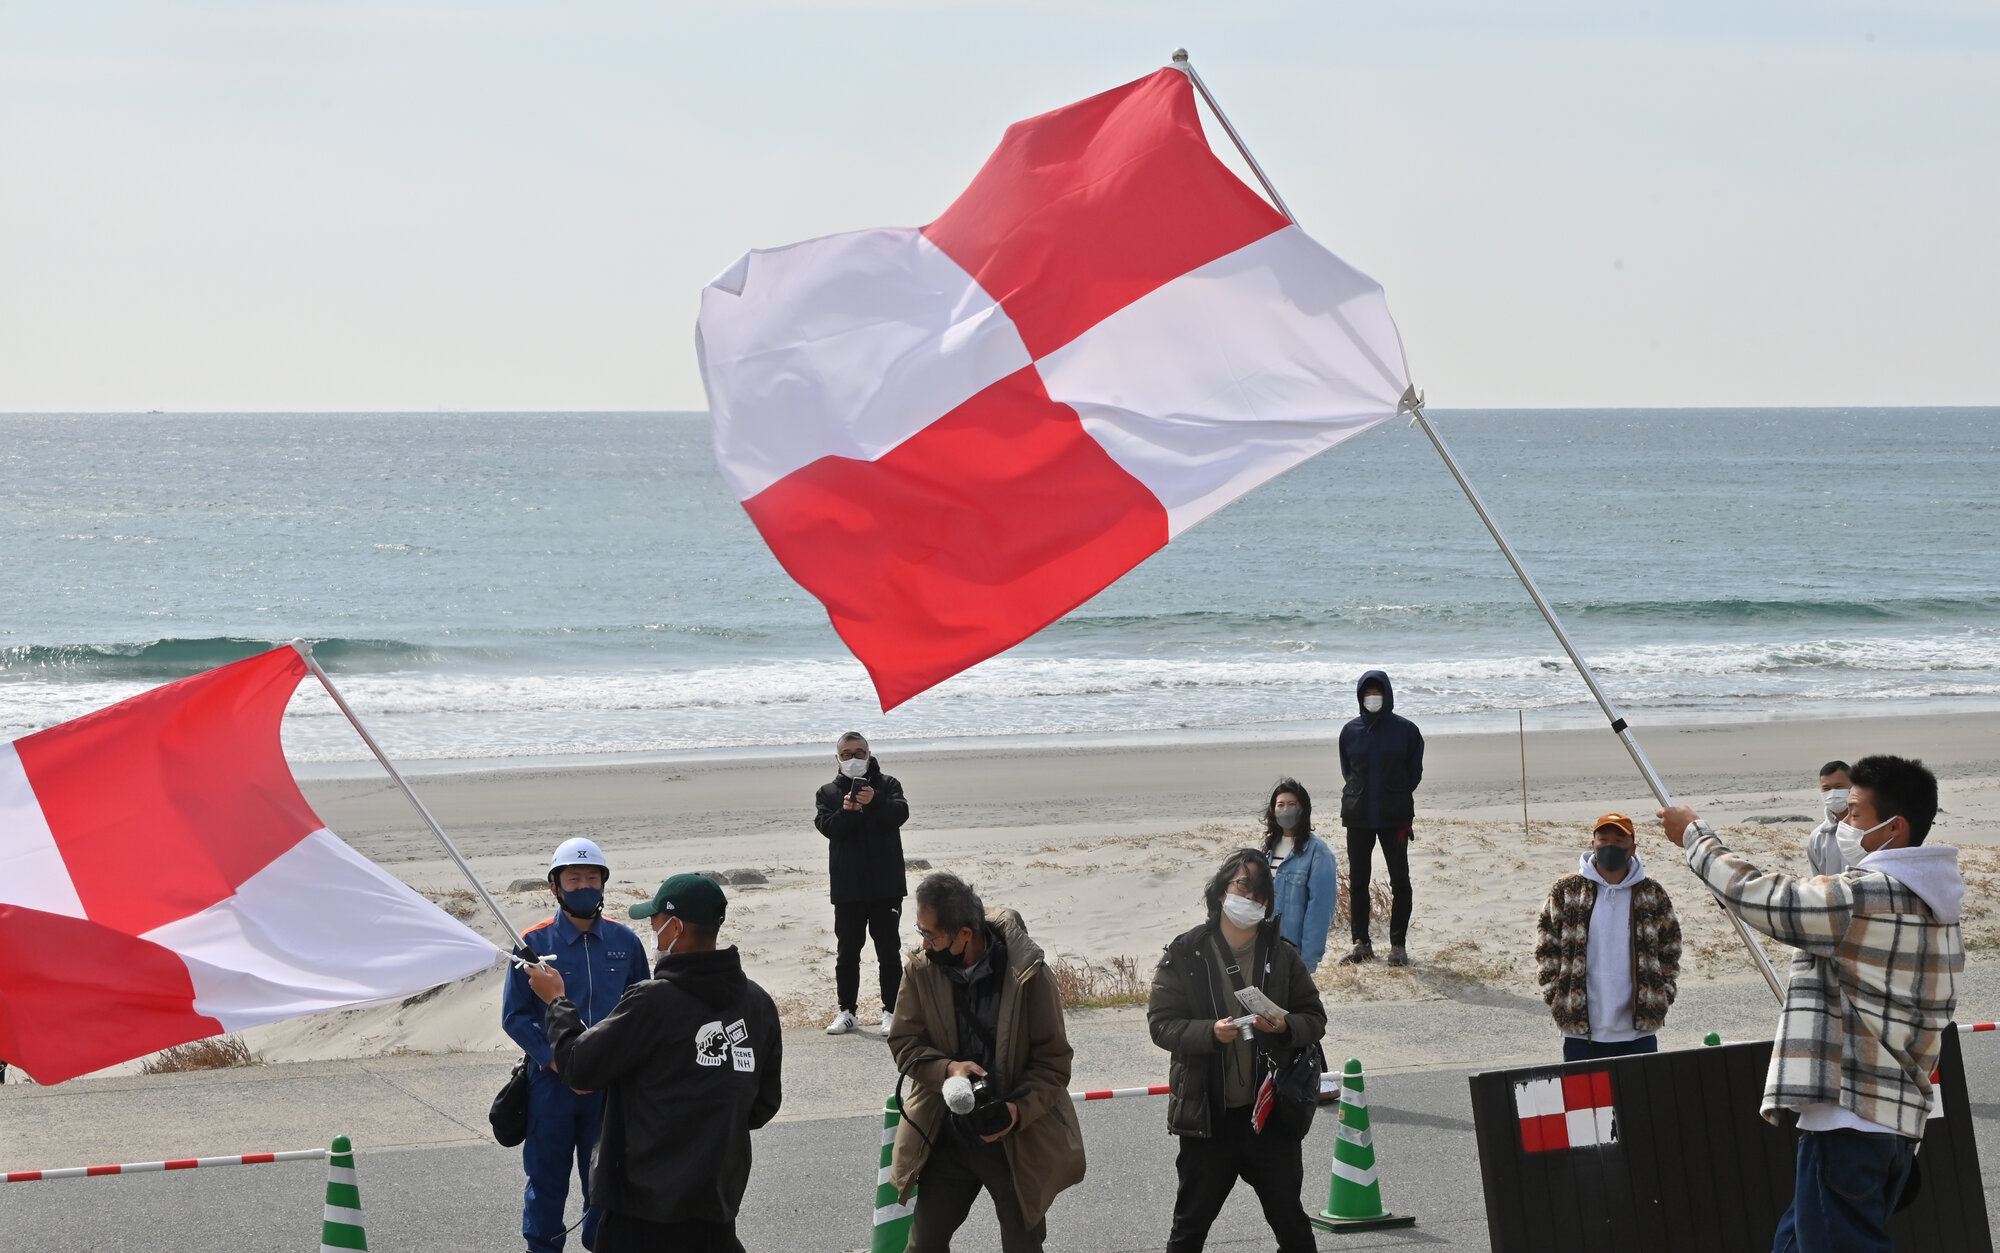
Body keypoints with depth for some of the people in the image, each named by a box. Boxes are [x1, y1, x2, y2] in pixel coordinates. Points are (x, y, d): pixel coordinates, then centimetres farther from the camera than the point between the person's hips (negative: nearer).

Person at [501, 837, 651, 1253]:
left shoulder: (624, 942, 2)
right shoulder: (534, 943, -5)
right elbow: (515, 1015, -4)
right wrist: (557, 1062, -14)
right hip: (551, 1082, -2)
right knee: (547, 1176, 6)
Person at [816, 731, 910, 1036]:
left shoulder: (887, 784, 4)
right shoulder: (828, 793, 7)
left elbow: (900, 814, -14)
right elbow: (827, 827, -9)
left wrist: (875, 802, -33)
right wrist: (846, 811, -29)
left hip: (886, 885, -1)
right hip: (847, 887, 1)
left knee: (889, 951, 2)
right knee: (847, 952, 7)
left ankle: (890, 1011, 8)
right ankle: (846, 1011, 14)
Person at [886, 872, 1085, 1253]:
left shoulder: (1029, 975, -17)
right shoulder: (921, 971, -9)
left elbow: (1054, 1061, -11)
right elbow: (902, 1043, -3)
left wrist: (1020, 1110, -27)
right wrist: (947, 1069, -24)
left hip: (1017, 1143, -3)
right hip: (945, 1139, 3)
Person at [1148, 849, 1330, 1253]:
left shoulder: (1282, 954, 4)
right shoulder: (1184, 954, -3)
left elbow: (1315, 1018, 7)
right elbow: (1161, 1023, -7)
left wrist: (1285, 1027, -15)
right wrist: (1211, 1033, -24)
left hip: (1270, 1114, 2)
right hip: (1207, 1117, -1)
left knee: (1289, 1219, 11)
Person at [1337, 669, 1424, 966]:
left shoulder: (1405, 730, -3)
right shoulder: (1350, 731, 4)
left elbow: (1415, 772, 4)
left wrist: (1398, 797, 3)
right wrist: (1360, 796, 8)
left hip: (1395, 817, -3)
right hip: (1357, 817, 3)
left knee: (1400, 881, -1)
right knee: (1357, 881, 6)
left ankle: (1398, 945, 6)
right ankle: (1362, 943, 16)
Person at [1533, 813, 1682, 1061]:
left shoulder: (1653, 894, 5)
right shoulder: (1565, 892, 2)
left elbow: (1670, 949, 11)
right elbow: (1546, 949, 6)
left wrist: (1662, 999, 2)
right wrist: (1555, 998, -1)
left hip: (1639, 1032, 1)